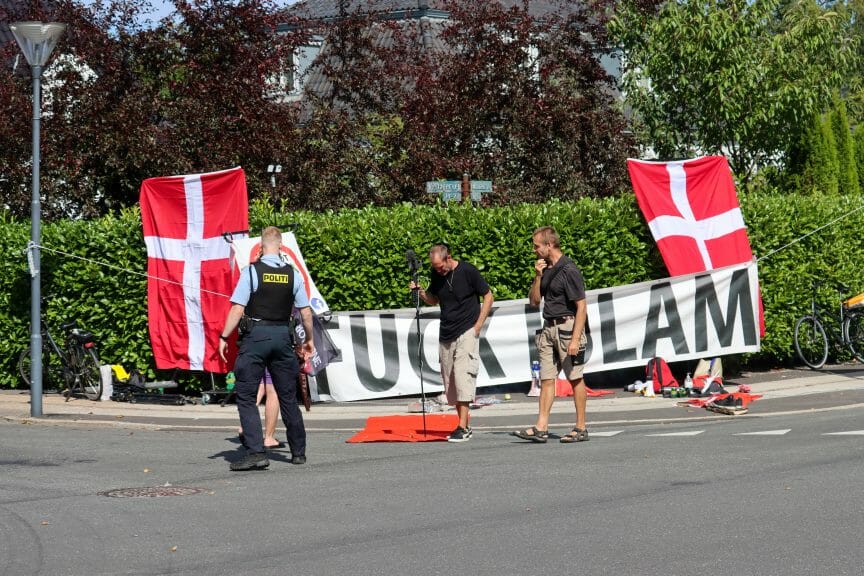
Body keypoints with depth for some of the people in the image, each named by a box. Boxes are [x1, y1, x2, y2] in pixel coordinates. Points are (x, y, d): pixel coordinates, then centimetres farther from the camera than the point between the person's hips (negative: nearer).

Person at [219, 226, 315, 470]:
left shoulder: (251, 271, -8)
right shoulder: (293, 274, 3)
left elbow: (238, 309, -12)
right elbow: (306, 312, 6)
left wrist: (224, 337, -5)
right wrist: (309, 340, 20)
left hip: (255, 336, -4)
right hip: (283, 336, 4)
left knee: (246, 396, -1)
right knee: (288, 396, 15)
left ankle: (255, 452, -13)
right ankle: (298, 452, 24)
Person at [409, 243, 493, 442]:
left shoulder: (468, 271, -9)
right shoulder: (436, 274, 6)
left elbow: (488, 296, -2)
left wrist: (478, 325, -8)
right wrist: (420, 292, -2)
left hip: (467, 332, -6)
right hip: (446, 334, 6)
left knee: (462, 375, -16)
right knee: (450, 381, 5)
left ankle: (462, 427, -17)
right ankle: (464, 427, 12)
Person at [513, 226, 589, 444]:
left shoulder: (569, 270, -13)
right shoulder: (545, 269, 12)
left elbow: (581, 307, -15)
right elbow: (534, 301, 16)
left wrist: (575, 339, -20)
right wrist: (538, 277, 0)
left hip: (567, 327, -8)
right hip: (548, 329, 8)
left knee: (575, 379, -1)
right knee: (546, 379, 3)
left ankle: (581, 428, 5)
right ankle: (541, 428, 1)